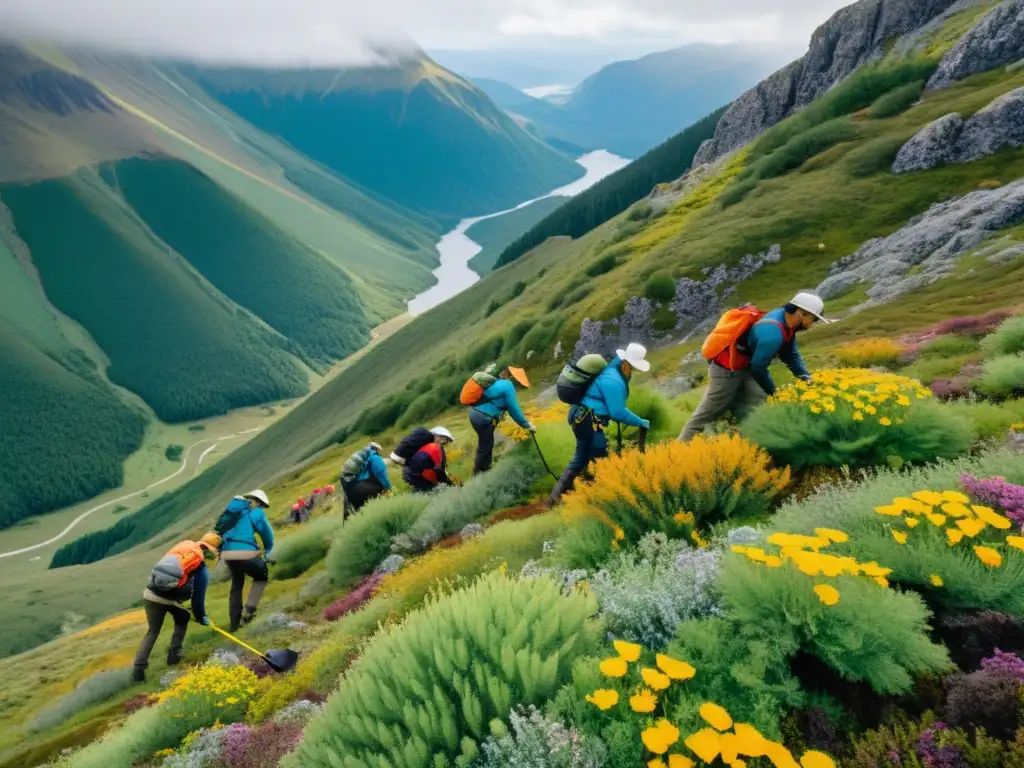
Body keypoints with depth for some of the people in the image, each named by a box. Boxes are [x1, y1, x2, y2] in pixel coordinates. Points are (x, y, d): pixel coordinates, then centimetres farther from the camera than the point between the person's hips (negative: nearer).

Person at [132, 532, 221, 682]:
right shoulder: (202, 569, -2)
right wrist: (201, 617, 21)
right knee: (183, 618, 27)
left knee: (152, 632, 17)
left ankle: (138, 669, 9)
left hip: (150, 594, 4)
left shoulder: (184, 545, 9)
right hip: (167, 600, -4)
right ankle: (174, 654, 24)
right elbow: (198, 596, 4)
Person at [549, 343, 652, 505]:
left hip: (582, 417, 11)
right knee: (599, 460, 0)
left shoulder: (612, 371, 11)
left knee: (581, 458, 19)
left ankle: (557, 495, 20)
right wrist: (641, 422, -12)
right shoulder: (613, 381, -21)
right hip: (589, 421, -11)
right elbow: (618, 412, -21)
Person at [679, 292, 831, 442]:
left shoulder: (784, 319, -1)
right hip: (727, 369, -10)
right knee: (707, 414, 0)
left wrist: (806, 377, -3)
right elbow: (758, 367, -20)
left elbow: (791, 355, 10)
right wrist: (773, 392, -5)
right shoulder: (774, 332, -30)